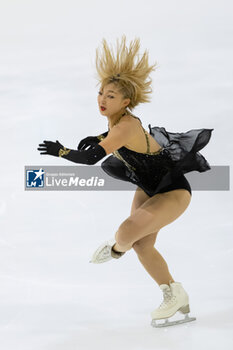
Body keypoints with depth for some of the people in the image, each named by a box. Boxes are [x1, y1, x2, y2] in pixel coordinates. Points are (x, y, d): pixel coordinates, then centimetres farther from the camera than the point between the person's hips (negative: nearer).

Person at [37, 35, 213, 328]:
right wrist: (100, 137, 4)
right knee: (142, 246, 7)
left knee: (127, 232, -24)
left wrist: (59, 151, -23)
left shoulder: (125, 126, -32)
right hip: (149, 188, 10)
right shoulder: (124, 118, -6)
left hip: (174, 192, -9)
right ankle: (176, 298, 23)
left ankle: (116, 249, 14)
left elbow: (90, 158, -38)